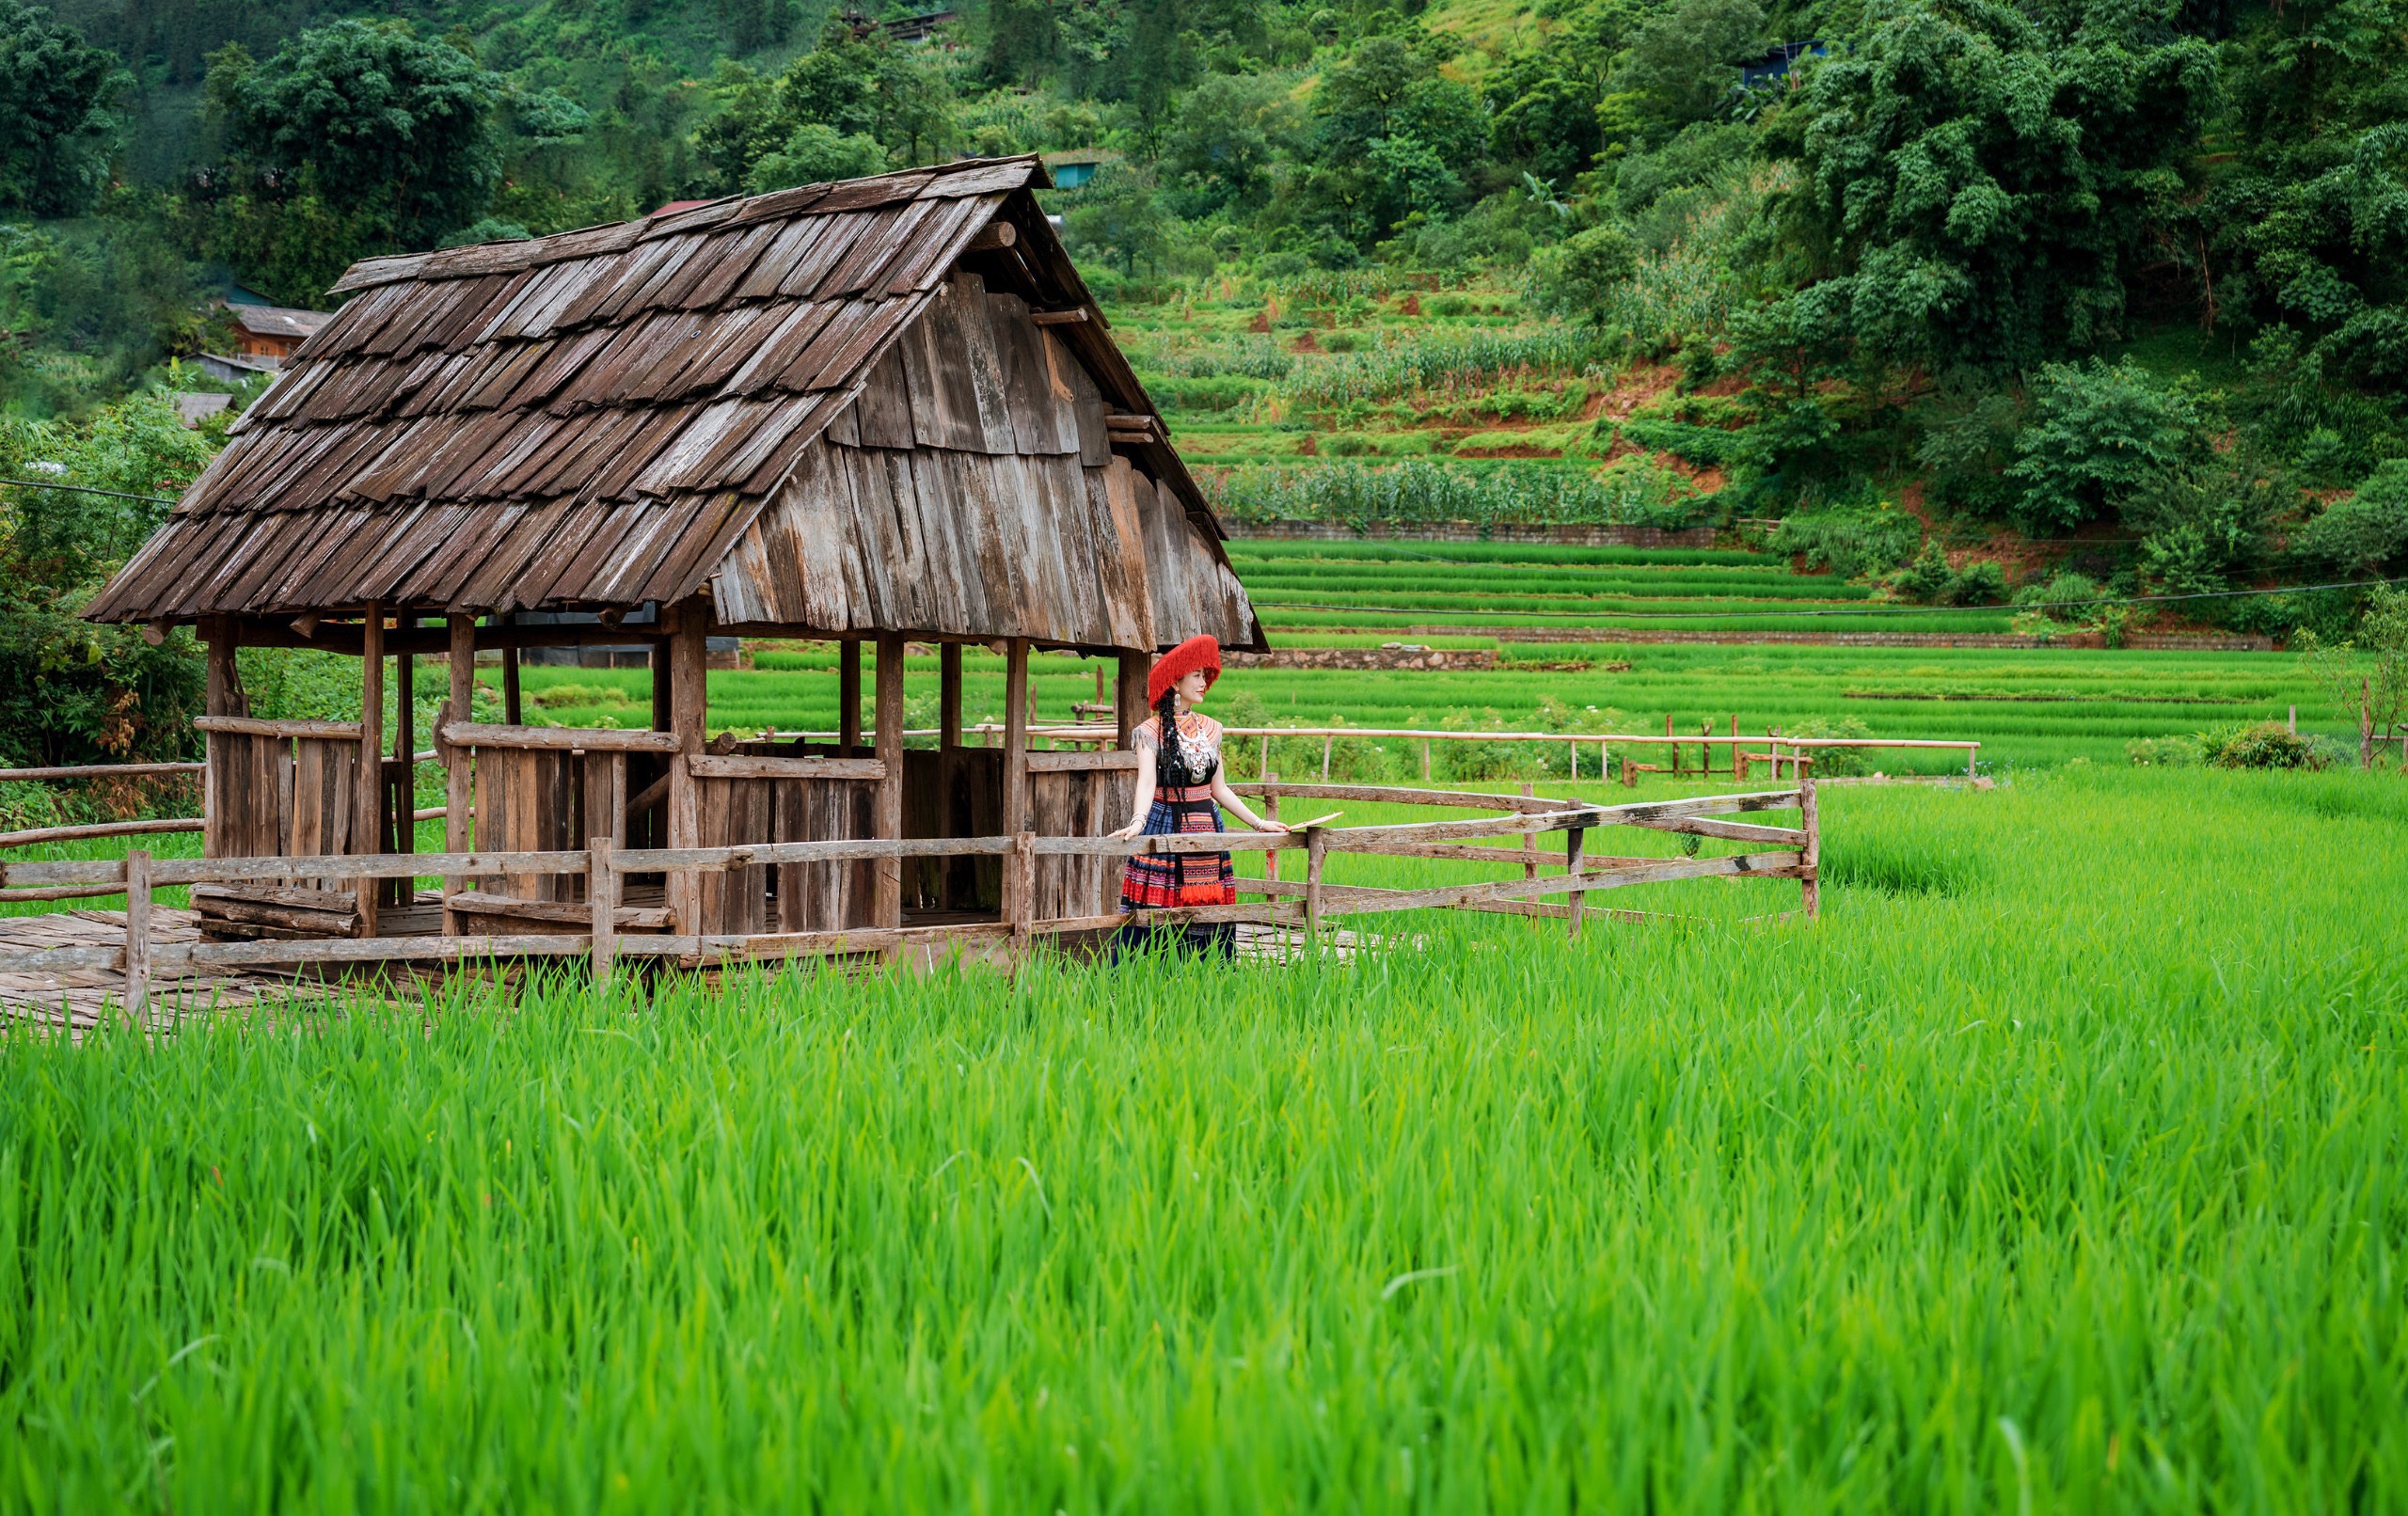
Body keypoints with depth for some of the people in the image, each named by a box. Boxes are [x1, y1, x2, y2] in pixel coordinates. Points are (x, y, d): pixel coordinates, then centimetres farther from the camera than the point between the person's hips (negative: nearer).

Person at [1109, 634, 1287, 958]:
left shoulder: (1211, 729, 12)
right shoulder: (1151, 731, -4)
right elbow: (1146, 782, -18)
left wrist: (1258, 823, 16)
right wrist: (1138, 821, -35)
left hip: (1207, 830, 5)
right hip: (1164, 830, -5)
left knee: (1210, 919, 2)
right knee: (1156, 917, -9)